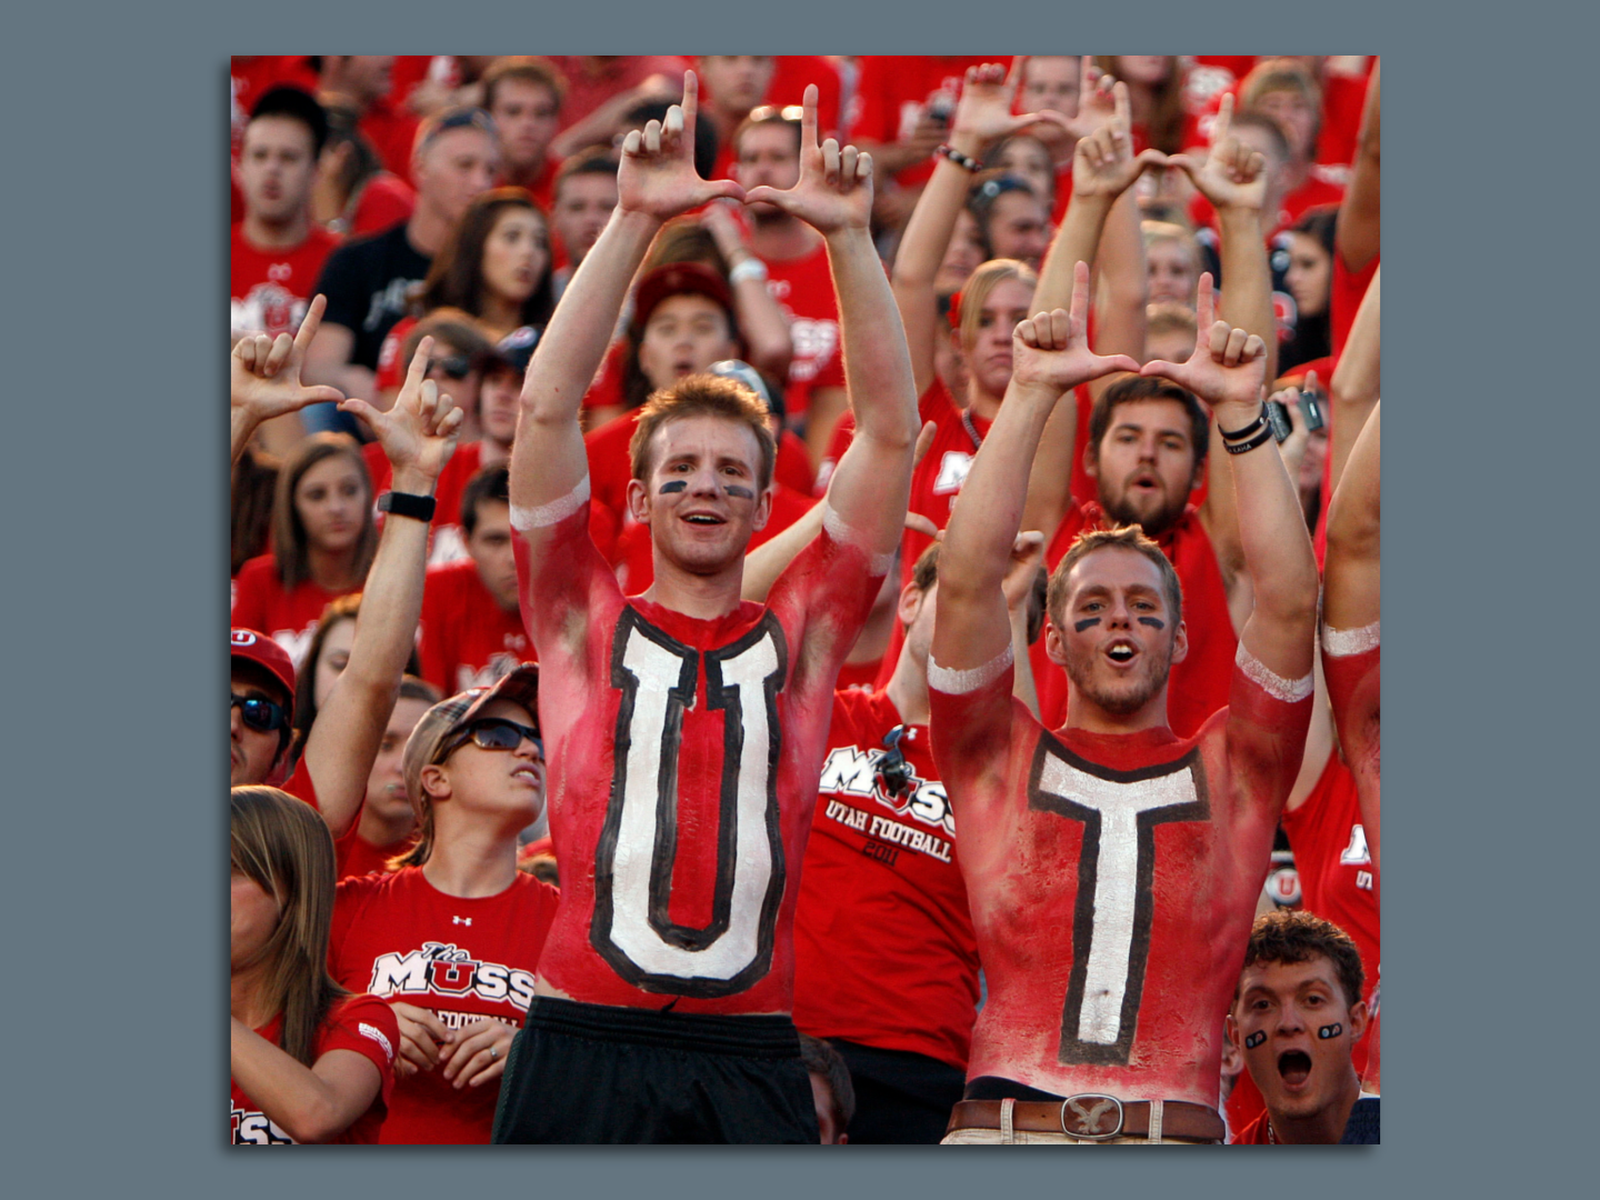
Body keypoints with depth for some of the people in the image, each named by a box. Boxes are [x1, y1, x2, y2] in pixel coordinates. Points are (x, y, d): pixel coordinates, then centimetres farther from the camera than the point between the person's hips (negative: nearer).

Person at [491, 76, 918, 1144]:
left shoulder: (800, 634, 12)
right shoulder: (587, 624, 10)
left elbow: (892, 429, 7)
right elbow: (548, 407, 2)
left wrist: (849, 236, -1)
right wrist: (634, 220, -4)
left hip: (751, 1063, 1)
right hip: (587, 1044, -1)